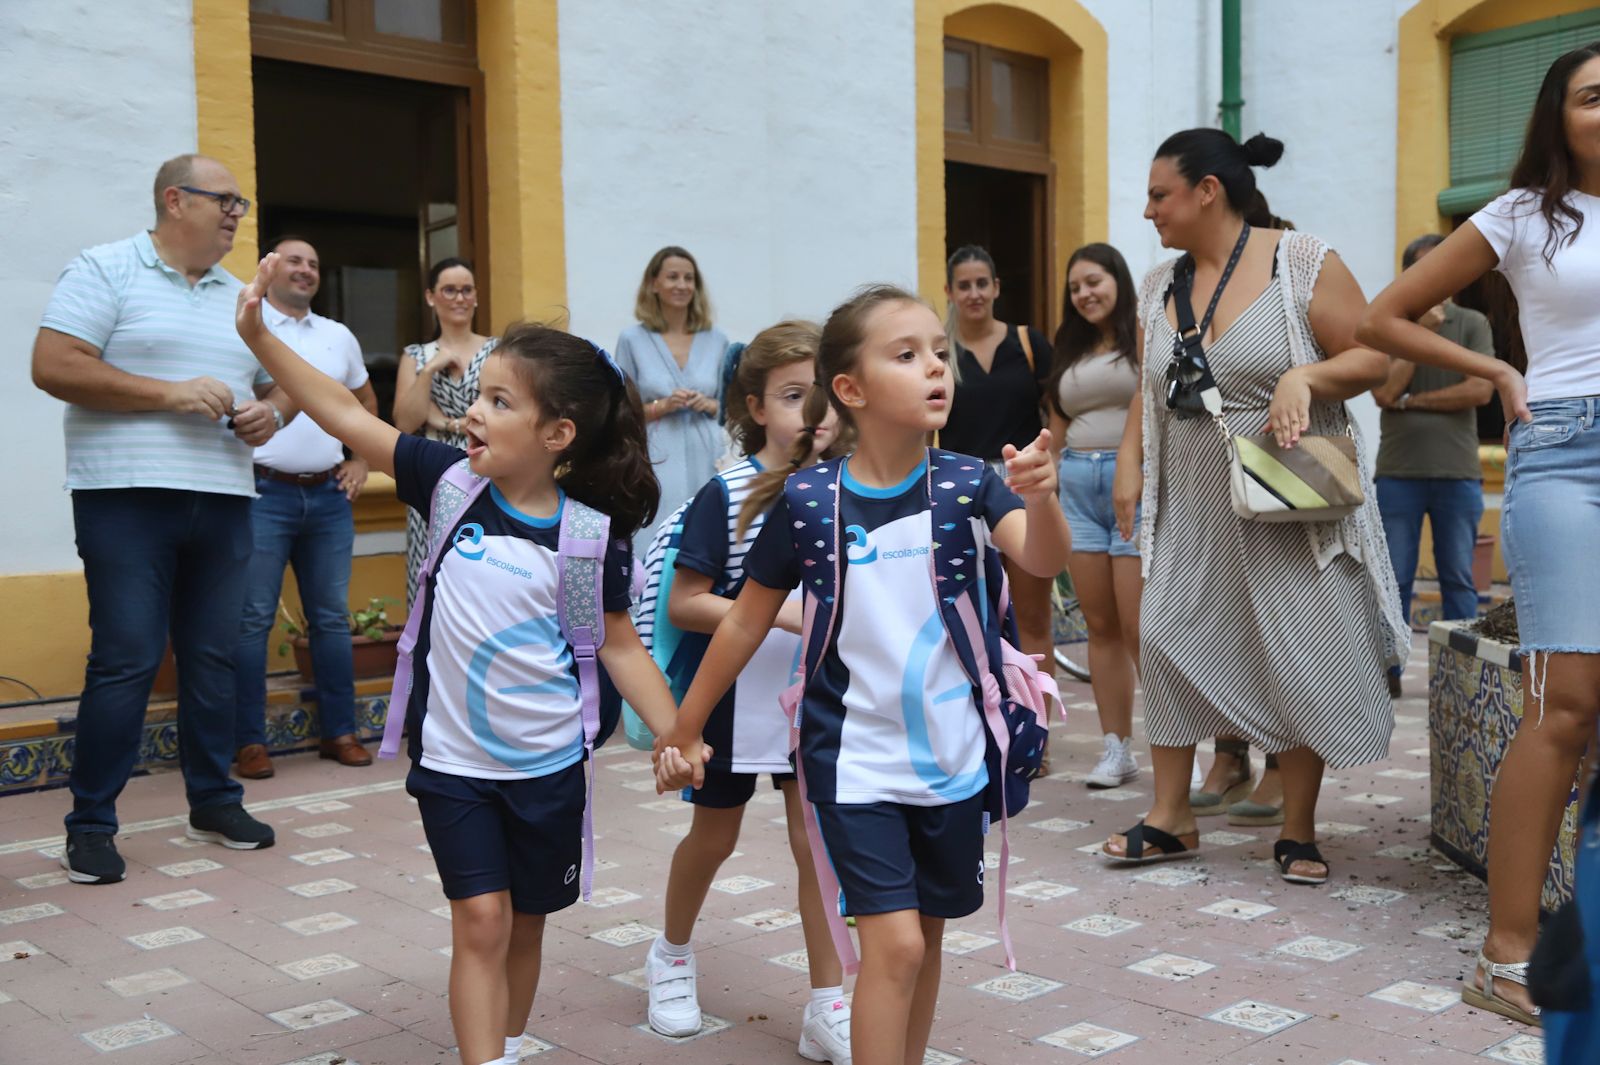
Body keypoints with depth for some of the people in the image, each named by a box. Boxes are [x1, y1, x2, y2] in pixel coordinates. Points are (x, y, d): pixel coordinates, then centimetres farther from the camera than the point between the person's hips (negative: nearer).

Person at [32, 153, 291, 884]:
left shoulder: (240, 298, 17)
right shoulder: (105, 271, -1)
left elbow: (279, 387, 23)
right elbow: (53, 366, -11)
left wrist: (270, 414, -1)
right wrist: (170, 393, -16)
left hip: (224, 502, 6)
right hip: (128, 498, -6)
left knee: (212, 657, 10)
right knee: (125, 661, -5)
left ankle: (214, 801, 22)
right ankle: (90, 823, 7)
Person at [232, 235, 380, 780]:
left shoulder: (339, 336, 15)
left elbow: (366, 402, 26)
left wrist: (359, 463, 14)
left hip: (329, 496, 5)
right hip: (263, 494, -5)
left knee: (332, 617, 9)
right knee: (253, 619, -2)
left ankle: (340, 732, 17)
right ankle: (249, 741, 5)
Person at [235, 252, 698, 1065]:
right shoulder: (450, 480, -8)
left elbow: (619, 645, -4)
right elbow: (344, 415, -7)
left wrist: (672, 734, -12)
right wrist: (259, 334, -12)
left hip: (548, 763, 0)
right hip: (452, 758, 0)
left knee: (524, 926, 15)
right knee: (481, 919, -4)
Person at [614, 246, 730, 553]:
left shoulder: (716, 340, 10)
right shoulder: (632, 339, 3)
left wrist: (710, 405, -4)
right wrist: (662, 406, -11)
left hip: (707, 459, 2)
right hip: (657, 461, -2)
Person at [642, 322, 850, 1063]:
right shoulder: (726, 494, -15)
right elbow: (683, 604, -16)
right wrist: (779, 613, -26)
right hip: (733, 697, -2)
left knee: (818, 842, 4)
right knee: (714, 838, 16)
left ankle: (827, 1005, 15)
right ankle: (672, 954, 42)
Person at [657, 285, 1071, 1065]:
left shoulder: (969, 482, -7)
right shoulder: (809, 499, -11)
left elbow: (1044, 562, -22)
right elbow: (746, 624, -2)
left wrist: (1041, 497, -44)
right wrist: (684, 729, 5)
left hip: (951, 755, 3)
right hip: (854, 759, -3)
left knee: (926, 936, 16)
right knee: (893, 943, -9)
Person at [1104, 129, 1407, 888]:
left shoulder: (1302, 264, -8)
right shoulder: (1160, 287, 8)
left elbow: (1374, 357, -8)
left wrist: (1306, 376, -24)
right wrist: (1129, 466, 3)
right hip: (1191, 506, 5)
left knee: (1301, 660, 0)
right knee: (1168, 636, -1)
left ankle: (1298, 832, 14)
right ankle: (1171, 818, 12)